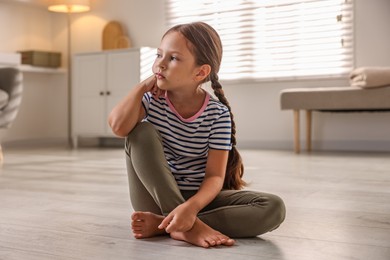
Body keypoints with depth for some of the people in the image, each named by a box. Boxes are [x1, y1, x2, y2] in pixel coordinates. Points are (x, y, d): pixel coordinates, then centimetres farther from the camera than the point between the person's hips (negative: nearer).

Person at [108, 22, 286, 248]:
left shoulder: (218, 113, -10)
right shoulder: (152, 99, -5)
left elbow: (215, 176, -16)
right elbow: (118, 126, -26)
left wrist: (191, 206, -36)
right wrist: (143, 86, -14)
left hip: (198, 198, 0)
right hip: (155, 198, 0)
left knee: (274, 208, -22)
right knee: (141, 133, -25)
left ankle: (163, 224, -28)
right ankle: (188, 226, -30)